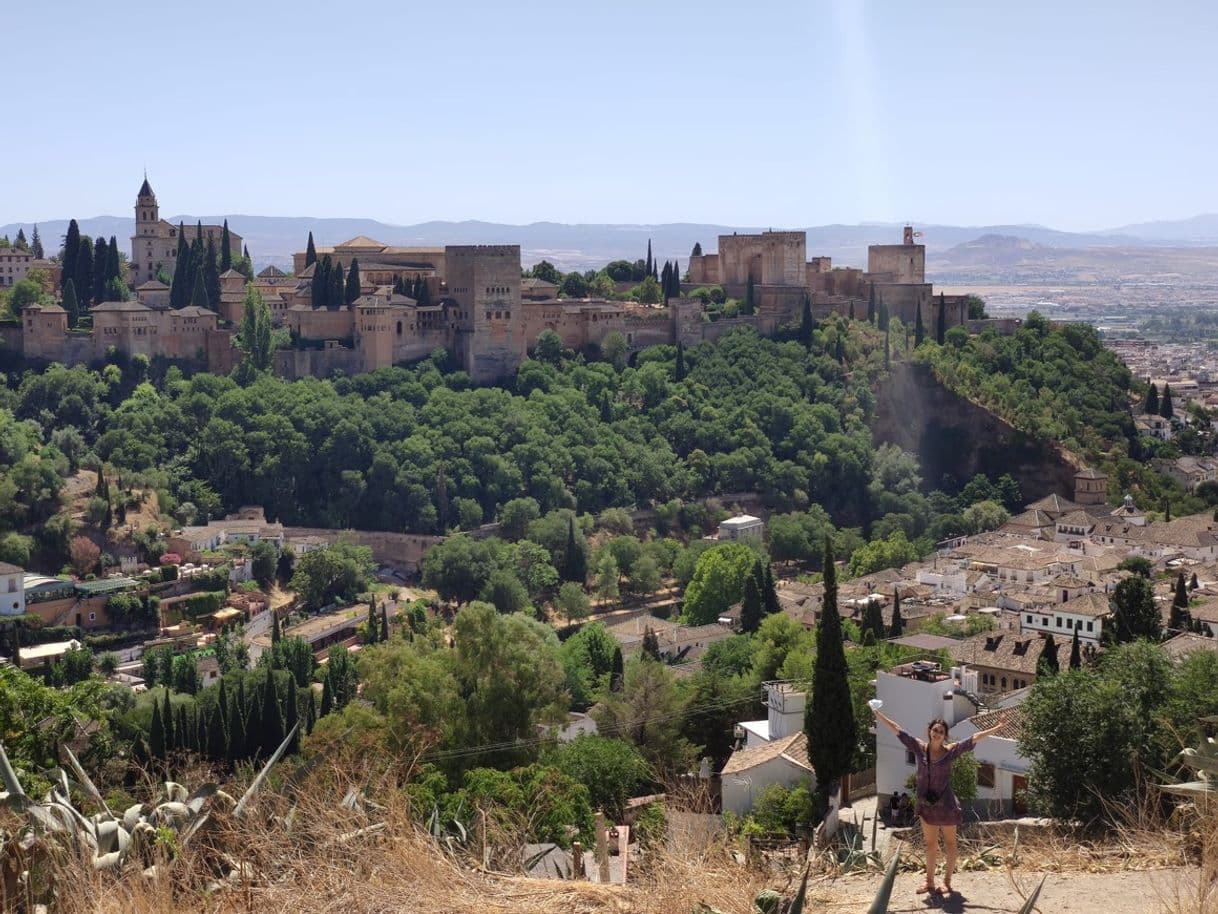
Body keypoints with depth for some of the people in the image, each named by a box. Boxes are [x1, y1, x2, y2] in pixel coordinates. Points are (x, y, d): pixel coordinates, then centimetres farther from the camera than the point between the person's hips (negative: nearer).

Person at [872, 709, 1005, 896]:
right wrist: (878, 715, 2)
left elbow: (975, 738, -11)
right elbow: (897, 729, 0)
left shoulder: (950, 750, -9)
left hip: (945, 804, -3)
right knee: (930, 844, 15)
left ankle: (947, 881, 18)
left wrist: (997, 729, -15)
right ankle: (929, 881, 25)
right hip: (926, 803, 3)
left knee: (949, 843, 9)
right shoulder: (920, 748, -2)